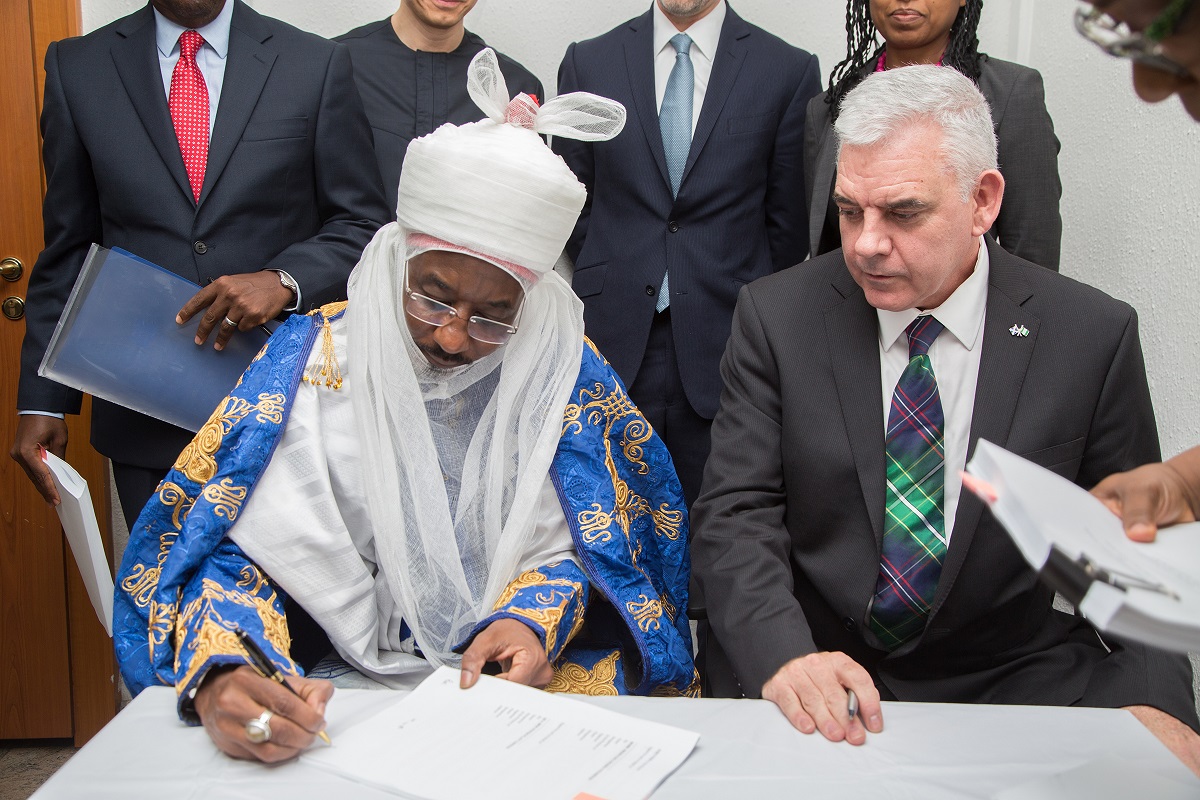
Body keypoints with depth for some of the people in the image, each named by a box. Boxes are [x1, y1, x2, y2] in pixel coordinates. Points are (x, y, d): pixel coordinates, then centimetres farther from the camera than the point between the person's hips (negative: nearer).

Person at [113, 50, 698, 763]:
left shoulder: (561, 369, -2)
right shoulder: (311, 361, -5)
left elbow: (571, 543, 4)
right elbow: (241, 545, -7)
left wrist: (531, 620, -18)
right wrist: (221, 674, -27)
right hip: (344, 679, 0)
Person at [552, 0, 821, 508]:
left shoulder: (790, 71, 3)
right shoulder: (588, 62, 8)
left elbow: (790, 223, 6)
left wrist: (750, 305, 6)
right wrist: (611, 281, 9)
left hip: (722, 350, -1)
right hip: (613, 345, 2)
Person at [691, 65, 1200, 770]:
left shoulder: (1094, 336, -3)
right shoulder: (778, 317, -2)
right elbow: (737, 515, -6)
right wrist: (783, 655, -25)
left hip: (1018, 683, 1)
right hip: (814, 681, 0)